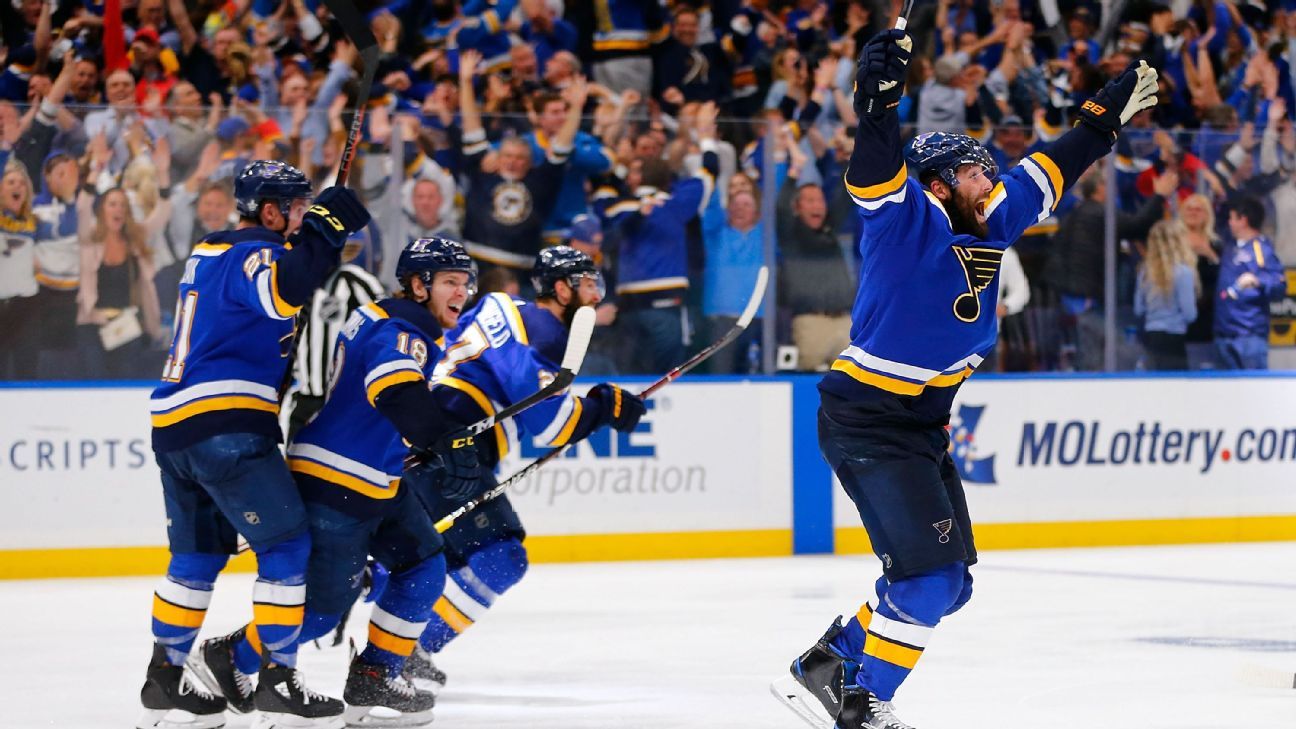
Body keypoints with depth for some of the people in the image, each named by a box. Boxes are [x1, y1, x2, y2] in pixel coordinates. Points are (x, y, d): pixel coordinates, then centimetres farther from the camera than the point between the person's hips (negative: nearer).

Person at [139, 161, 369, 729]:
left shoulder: (210, 252, 20)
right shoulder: (252, 254, -9)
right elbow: (282, 294, -31)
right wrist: (324, 230, -25)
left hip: (173, 426, 10)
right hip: (225, 425, -10)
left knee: (198, 554, 18)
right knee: (286, 543, -4)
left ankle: (164, 679, 21)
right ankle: (276, 677, -6)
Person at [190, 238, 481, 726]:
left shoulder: (381, 319, 15)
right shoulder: (400, 332, -18)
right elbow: (396, 392, -38)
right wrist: (446, 443, -45)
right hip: (334, 484, -11)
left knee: (424, 568, 8)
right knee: (324, 603, -5)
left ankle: (374, 677, 13)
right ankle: (228, 660, 11)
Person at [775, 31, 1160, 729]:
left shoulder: (990, 223, 8)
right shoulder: (906, 218, -14)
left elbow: (1047, 172, 21)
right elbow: (874, 172, -34)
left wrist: (1108, 112, 26)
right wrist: (878, 99, -50)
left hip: (923, 422, 9)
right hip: (866, 418, -9)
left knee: (945, 584, 12)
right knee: (930, 574, -14)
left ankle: (826, 666, 21)